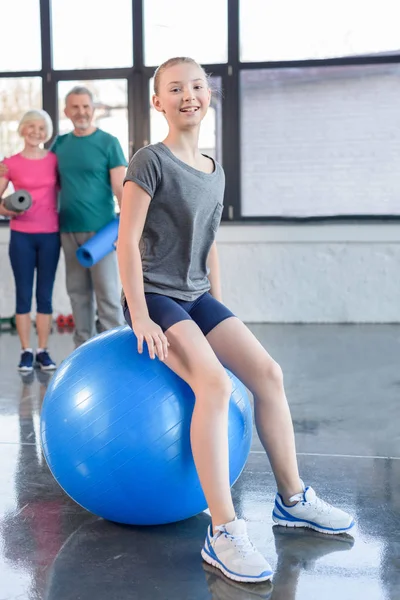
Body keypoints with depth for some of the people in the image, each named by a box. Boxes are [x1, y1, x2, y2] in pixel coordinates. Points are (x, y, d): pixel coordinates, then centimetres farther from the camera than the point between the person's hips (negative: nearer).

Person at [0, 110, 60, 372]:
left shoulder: (55, 160, 5)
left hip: (50, 235, 1)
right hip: (21, 235, -1)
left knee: (45, 295, 5)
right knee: (24, 294, 1)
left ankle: (43, 351, 12)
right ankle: (26, 351, 8)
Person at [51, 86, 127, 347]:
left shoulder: (108, 142, -2)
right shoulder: (60, 144, 11)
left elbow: (120, 187, -7)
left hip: (101, 229, -5)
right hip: (68, 230, 5)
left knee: (107, 292, -4)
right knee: (78, 292, 10)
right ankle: (83, 348, 18)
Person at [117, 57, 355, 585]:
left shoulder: (215, 172, 12)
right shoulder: (151, 161, -10)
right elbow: (127, 240, -15)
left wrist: (219, 310, 14)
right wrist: (140, 318, -20)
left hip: (196, 297, 7)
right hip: (155, 296, -7)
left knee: (268, 372, -5)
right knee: (215, 382, -28)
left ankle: (292, 497, 10)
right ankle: (223, 533, -26)